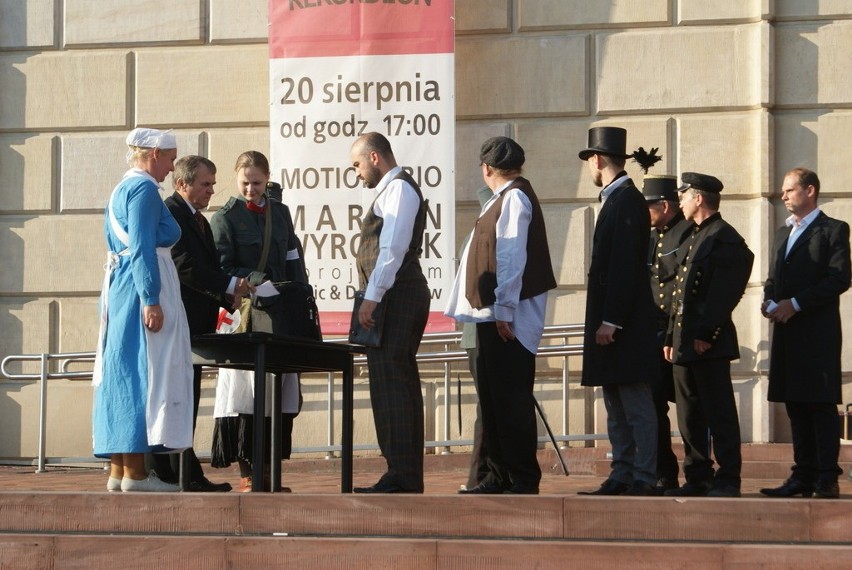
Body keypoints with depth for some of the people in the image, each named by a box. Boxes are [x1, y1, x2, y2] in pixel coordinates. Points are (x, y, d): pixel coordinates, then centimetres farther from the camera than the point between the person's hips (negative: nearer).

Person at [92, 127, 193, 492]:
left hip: (119, 285, 10)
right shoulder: (144, 189, -10)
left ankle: (118, 471, 9)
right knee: (141, 372, -10)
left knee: (121, 374, 8)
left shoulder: (121, 189, 20)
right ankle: (134, 473, -12)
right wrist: (151, 301, -23)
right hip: (141, 287, -10)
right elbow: (143, 248, -19)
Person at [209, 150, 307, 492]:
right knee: (246, 387, -7)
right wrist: (257, 281, -20)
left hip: (281, 315, 5)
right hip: (245, 314, -5)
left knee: (279, 390, 4)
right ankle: (246, 472, -4)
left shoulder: (280, 213, 16)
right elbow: (222, 271, -5)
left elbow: (294, 260, 16)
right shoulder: (225, 218, 0)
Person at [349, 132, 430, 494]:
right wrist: (374, 297, 14)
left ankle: (401, 477, -15)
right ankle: (407, 477, 13)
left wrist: (372, 297, -21)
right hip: (398, 300, 11)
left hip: (396, 299, -11)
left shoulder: (398, 188, -8)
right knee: (400, 386, 10)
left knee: (391, 386, -13)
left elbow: (393, 247, -19)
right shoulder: (393, 189, 22)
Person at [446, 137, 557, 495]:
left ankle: (524, 480, -4)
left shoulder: (514, 197, -11)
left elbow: (512, 258, -18)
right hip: (491, 315, 10)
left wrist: (504, 310, -21)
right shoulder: (503, 198, 18)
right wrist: (491, 310, 17)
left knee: (510, 398, -7)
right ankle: (499, 476, 18)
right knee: (492, 396, 12)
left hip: (507, 317, -10)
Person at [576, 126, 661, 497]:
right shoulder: (617, 200, 16)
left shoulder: (626, 201, -14)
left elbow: (625, 267, -20)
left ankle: (644, 478, -5)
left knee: (636, 405, -7)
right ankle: (622, 476, 14)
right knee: (616, 406, 11)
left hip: (625, 325, -10)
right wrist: (603, 321, 17)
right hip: (611, 321, 10)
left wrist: (610, 321, -21)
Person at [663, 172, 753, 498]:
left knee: (719, 411, -6)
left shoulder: (724, 238, -9)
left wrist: (706, 334, -20)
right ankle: (698, 478, 14)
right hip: (685, 342, 9)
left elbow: (724, 292, -16)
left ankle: (727, 480, -3)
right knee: (689, 416, 10)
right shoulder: (692, 239, 21)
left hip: (709, 342, -9)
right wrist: (672, 337, 16)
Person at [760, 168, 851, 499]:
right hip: (787, 333, 7)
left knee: (822, 406, -8)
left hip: (818, 334, -7)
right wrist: (769, 300, 0)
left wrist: (795, 304, -16)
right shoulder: (783, 233, 21)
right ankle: (803, 476, 10)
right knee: (796, 407, 7)